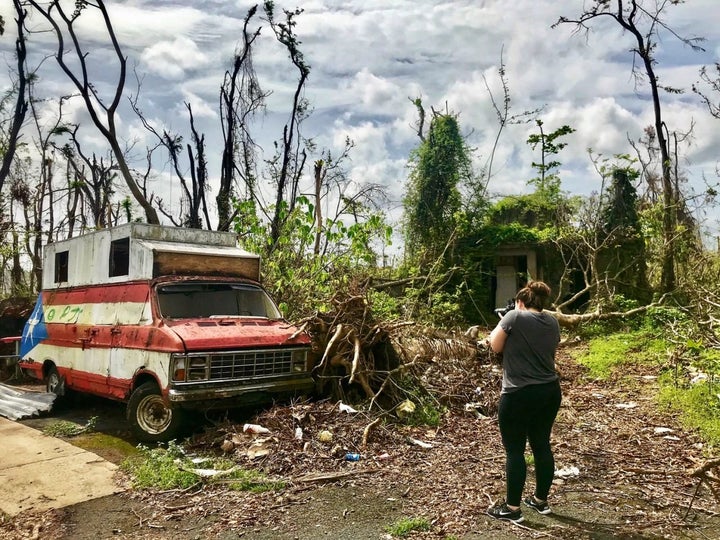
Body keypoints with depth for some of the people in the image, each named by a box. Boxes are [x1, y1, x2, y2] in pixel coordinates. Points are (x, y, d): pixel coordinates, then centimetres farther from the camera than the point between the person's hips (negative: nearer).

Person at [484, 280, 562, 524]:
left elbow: (496, 346, -4)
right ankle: (541, 500, 30)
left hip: (519, 395, -7)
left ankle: (512, 508, 10)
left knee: (514, 451, 3)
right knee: (542, 445, 17)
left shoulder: (515, 316, -12)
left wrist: (502, 325, 13)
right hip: (550, 392, 7)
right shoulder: (552, 322, 7)